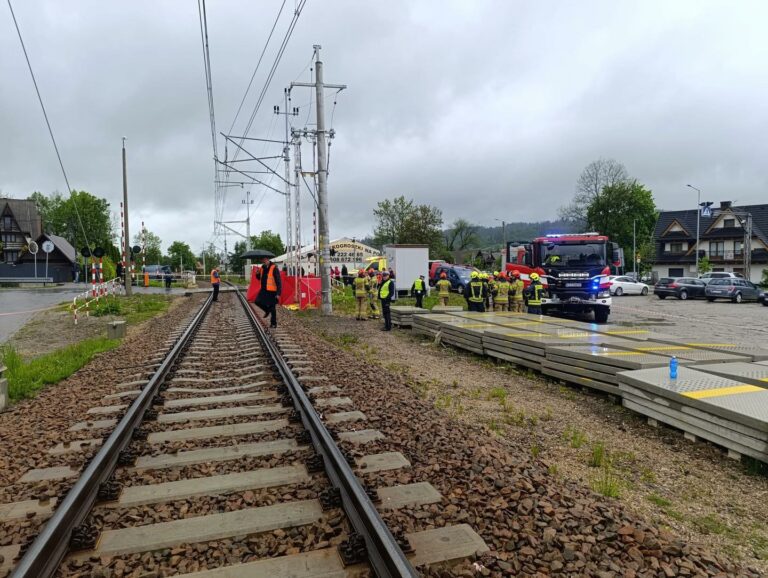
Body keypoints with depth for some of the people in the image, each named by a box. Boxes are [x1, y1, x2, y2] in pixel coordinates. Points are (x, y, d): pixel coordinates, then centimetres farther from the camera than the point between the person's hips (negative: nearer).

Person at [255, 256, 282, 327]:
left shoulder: (274, 268, -16)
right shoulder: (263, 268, 6)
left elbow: (278, 281, -18)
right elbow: (260, 278, 19)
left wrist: (278, 293, -22)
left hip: (272, 291, -7)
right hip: (264, 290, 7)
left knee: (272, 308, 2)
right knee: (258, 301, -4)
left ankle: (273, 323, 17)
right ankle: (267, 310, 24)